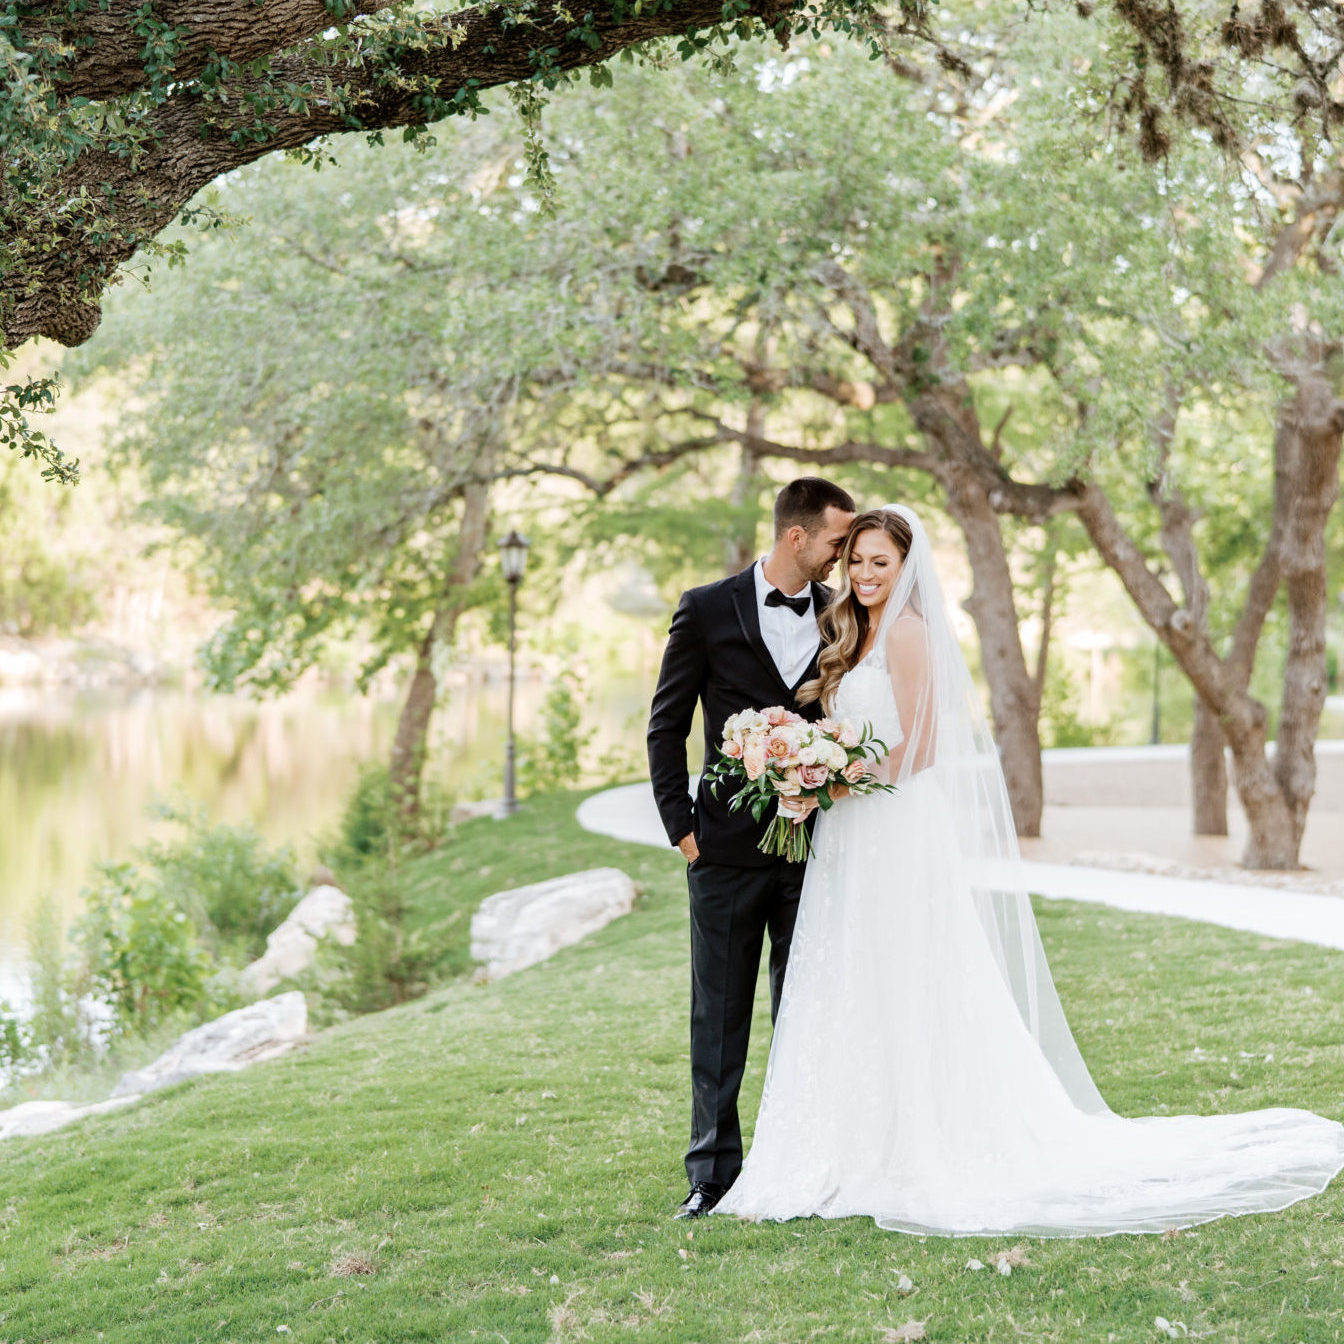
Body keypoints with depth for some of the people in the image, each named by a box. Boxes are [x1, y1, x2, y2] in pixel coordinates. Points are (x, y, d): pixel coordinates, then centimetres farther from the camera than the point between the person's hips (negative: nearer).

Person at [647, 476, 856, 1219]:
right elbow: (667, 726, 2)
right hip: (729, 849, -2)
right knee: (720, 1017, 5)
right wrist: (680, 826, -4)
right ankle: (713, 1173, 12)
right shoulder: (707, 610, -2)